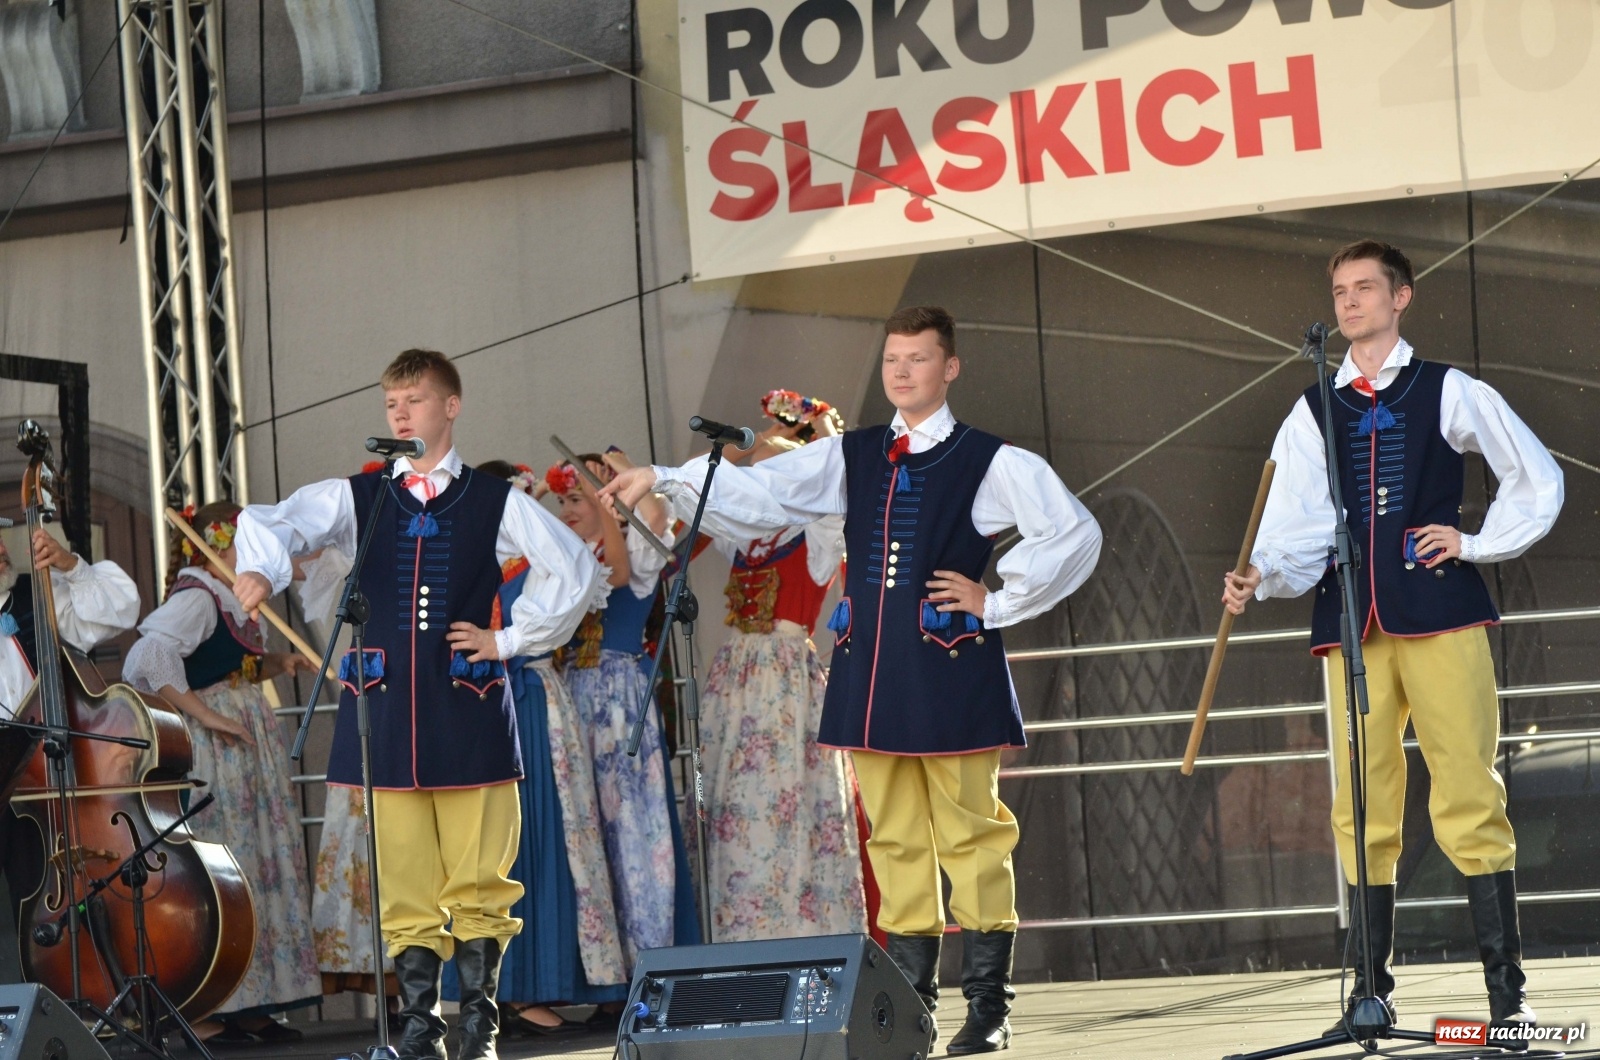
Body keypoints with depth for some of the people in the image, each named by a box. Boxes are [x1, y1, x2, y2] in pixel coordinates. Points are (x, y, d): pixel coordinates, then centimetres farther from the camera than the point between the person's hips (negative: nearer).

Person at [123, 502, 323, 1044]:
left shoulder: (228, 600, 15)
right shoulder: (196, 598, -15)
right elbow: (149, 659, -29)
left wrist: (276, 662, 8)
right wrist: (205, 714, -25)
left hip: (249, 753, 10)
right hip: (215, 755, -10)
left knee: (263, 870, 11)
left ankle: (251, 1005, 17)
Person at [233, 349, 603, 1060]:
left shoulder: (494, 503, 7)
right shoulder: (357, 499, 9)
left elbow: (575, 571, 8)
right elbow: (270, 522, -4)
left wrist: (512, 639, 3)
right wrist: (260, 568, -26)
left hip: (468, 707, -1)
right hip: (386, 708, 1)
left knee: (479, 876, -1)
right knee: (403, 881, 1)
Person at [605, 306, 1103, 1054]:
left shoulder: (989, 463, 0)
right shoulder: (851, 459, 13)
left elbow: (1074, 533, -4)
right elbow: (757, 495, 5)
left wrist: (998, 601, -5)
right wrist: (664, 481, -6)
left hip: (951, 673, -5)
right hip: (872, 676, 5)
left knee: (971, 836, -3)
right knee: (894, 840, 7)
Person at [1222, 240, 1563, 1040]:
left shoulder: (1450, 394, 8)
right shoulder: (1313, 413, 13)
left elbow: (1538, 480, 14)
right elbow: (1298, 526, 2)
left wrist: (1478, 545, 3)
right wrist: (1261, 579, -17)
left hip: (1441, 613, -2)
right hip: (1353, 621, 3)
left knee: (1470, 798, -6)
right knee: (1362, 808, 2)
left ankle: (1506, 987, -4)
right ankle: (1372, 986, 8)